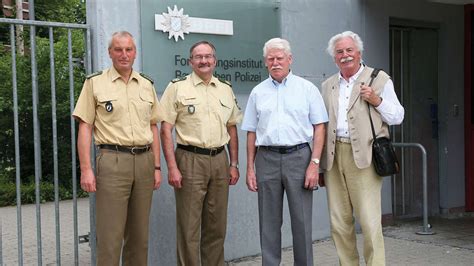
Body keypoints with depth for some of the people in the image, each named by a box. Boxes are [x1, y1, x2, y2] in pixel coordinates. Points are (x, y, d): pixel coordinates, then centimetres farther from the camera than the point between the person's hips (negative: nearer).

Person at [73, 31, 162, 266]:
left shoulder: (147, 85, 14)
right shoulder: (94, 83, 2)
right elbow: (85, 127, -2)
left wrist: (157, 167, 10)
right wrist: (86, 169, -10)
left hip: (144, 161, 4)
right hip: (112, 161, -4)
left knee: (139, 233, 10)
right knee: (110, 235, -5)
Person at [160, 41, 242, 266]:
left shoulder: (226, 89, 12)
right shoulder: (177, 87, -1)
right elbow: (166, 129, -5)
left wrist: (234, 164, 10)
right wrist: (172, 167, -13)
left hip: (219, 160, 4)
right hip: (189, 161, -4)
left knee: (216, 226, 11)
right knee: (189, 226, -1)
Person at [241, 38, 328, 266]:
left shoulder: (307, 89, 4)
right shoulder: (258, 92, 11)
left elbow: (319, 127, 1)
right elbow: (251, 133, 13)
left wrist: (314, 163, -8)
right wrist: (250, 168, 6)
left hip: (299, 156, -2)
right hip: (267, 159, 2)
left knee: (302, 221, 2)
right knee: (269, 222, 7)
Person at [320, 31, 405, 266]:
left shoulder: (379, 79, 5)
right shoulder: (328, 85, 18)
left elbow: (397, 116, 5)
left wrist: (377, 101, -12)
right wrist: (319, 160, 12)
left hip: (363, 158, -4)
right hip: (334, 156, 5)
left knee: (369, 222, -8)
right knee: (339, 223, 7)